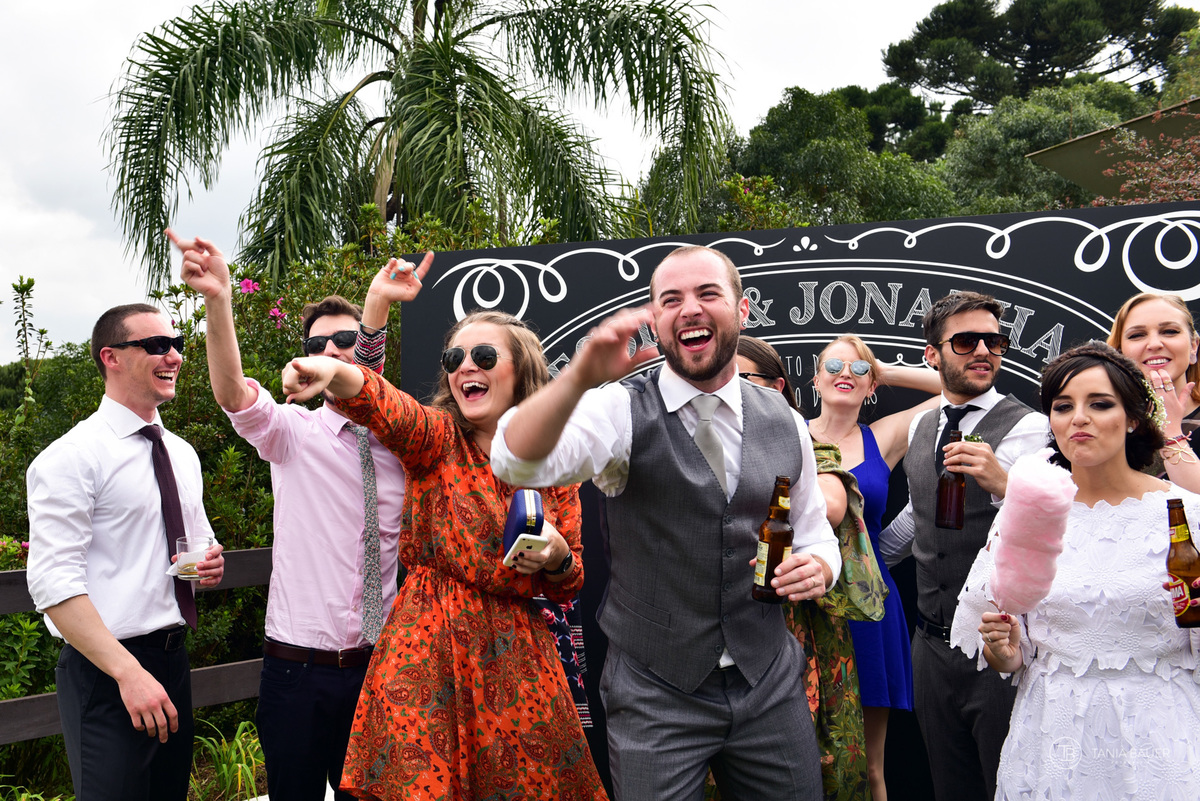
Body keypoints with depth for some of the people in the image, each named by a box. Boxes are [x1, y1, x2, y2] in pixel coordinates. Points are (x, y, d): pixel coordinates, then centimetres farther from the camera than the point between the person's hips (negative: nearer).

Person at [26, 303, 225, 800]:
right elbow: (53, 583, -18)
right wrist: (129, 673, -24)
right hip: (105, 672, -7)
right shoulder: (71, 457, -12)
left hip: (173, 662, 7)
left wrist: (210, 565, 0)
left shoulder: (181, 454, 12)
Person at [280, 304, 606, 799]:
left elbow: (567, 589, 13)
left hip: (514, 655, 3)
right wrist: (335, 372, -46)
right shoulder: (439, 437, -1)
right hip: (428, 647, -2)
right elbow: (391, 411, -26)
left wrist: (557, 557, -10)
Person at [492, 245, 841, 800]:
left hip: (769, 687, 4)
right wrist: (580, 378, -45)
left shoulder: (786, 424, 4)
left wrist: (816, 566, -8)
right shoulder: (622, 412, -9)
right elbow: (518, 461, -27)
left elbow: (814, 531, 16)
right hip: (656, 695, -3)